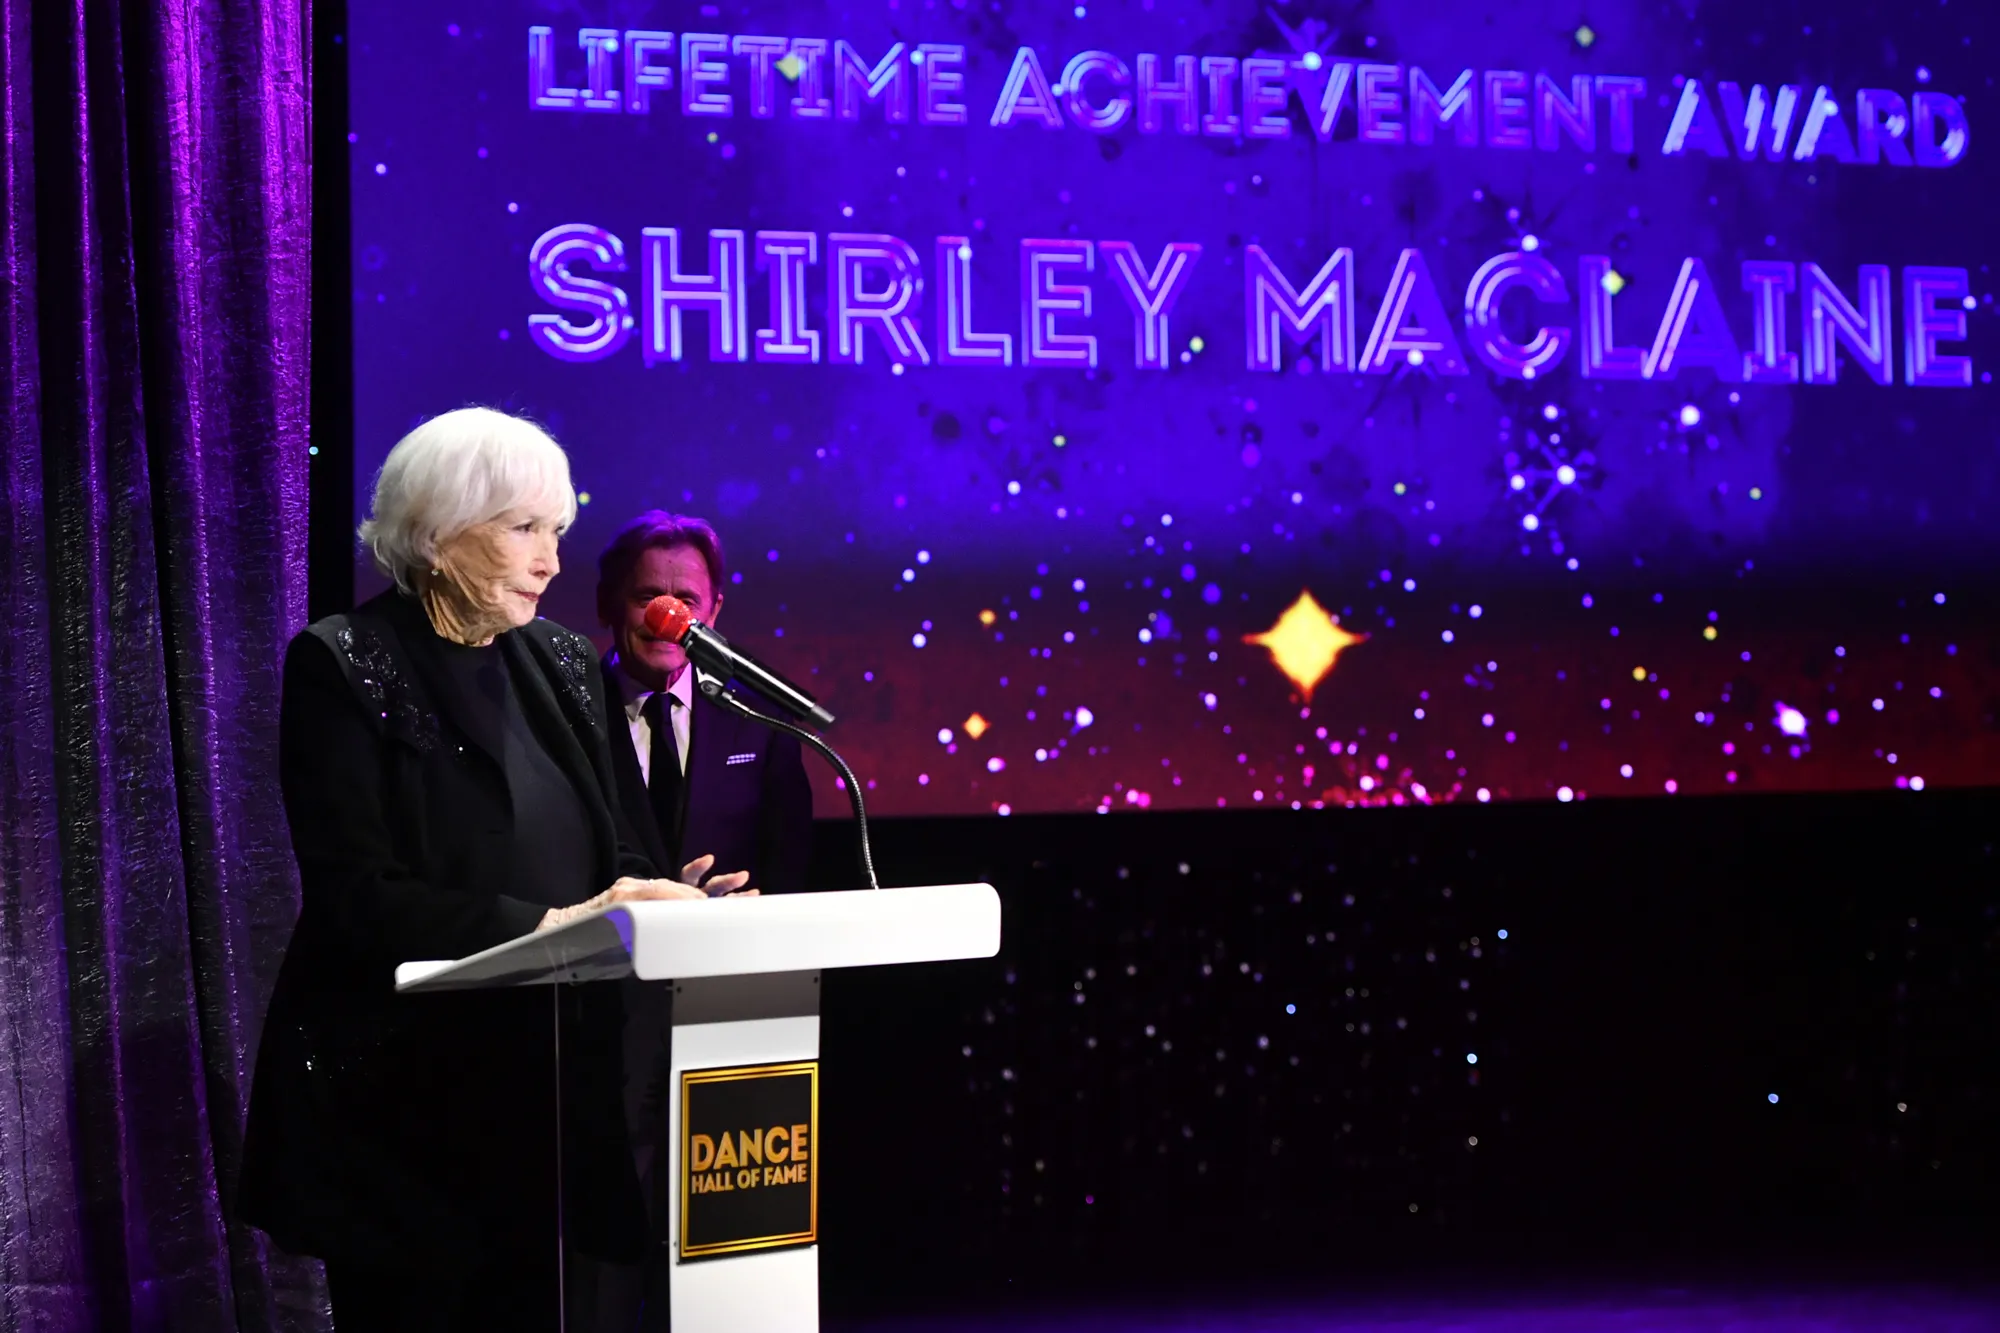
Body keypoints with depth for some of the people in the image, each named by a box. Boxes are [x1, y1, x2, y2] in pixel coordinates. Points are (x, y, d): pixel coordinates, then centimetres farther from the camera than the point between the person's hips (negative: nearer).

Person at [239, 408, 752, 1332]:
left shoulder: (562, 665, 10)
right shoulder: (343, 667, -9)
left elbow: (607, 856, 13)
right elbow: (355, 897, -17)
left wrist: (667, 897, -10)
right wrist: (549, 924, -24)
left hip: (545, 1088, 6)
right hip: (401, 1100, -6)